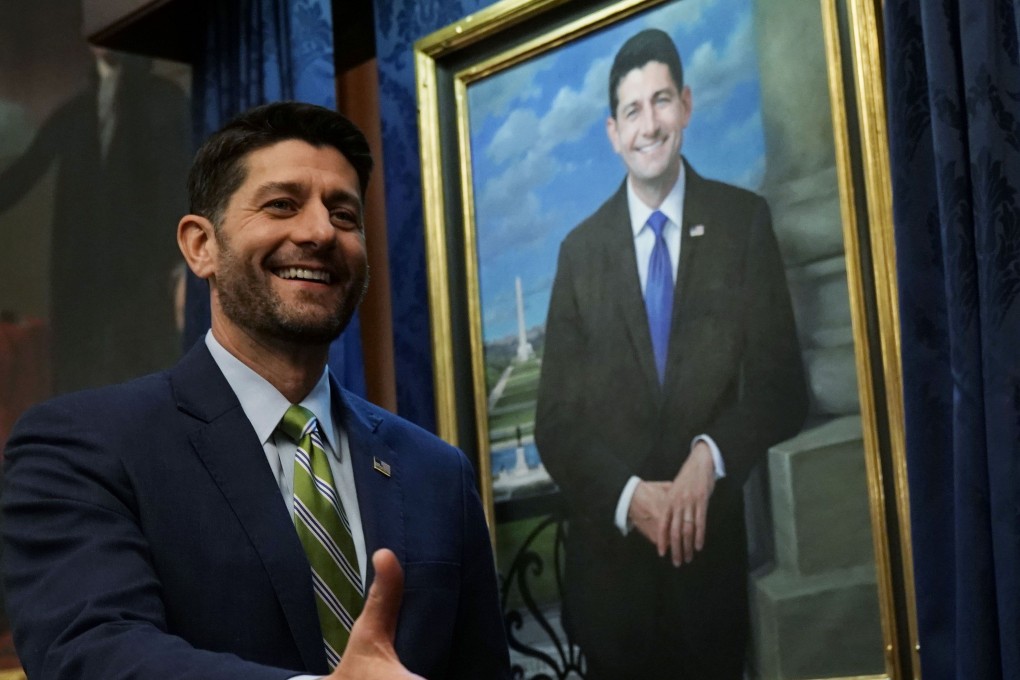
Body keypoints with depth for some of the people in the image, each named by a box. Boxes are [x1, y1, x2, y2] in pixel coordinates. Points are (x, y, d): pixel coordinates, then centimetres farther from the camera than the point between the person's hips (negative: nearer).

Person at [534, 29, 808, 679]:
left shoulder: (744, 222, -1)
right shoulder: (580, 251, 2)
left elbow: (782, 382, -2)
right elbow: (555, 422, 1)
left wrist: (712, 456, -19)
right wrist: (628, 496, -16)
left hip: (715, 556, -1)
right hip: (611, 561, 1)